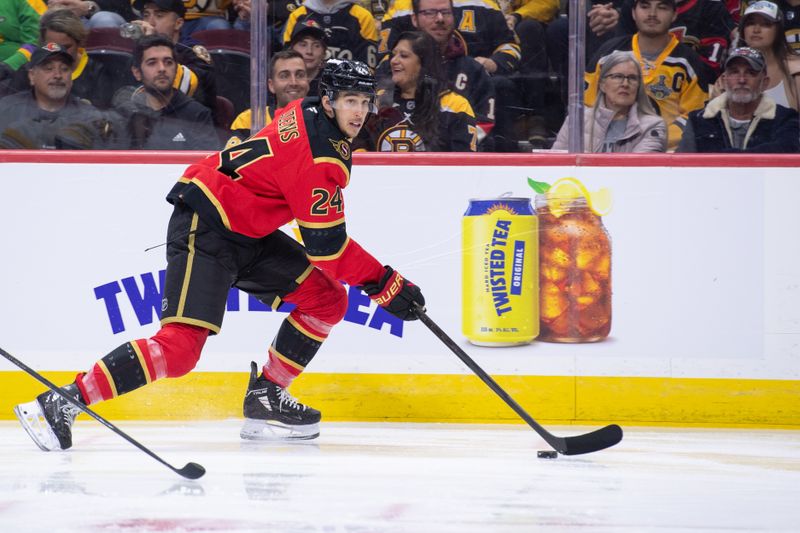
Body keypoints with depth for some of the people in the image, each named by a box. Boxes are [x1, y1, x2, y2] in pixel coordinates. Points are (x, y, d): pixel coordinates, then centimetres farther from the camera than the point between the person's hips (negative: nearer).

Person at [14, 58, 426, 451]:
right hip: (206, 228, -10)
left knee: (327, 299, 6)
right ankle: (60, 404, -20)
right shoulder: (318, 154, -24)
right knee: (180, 348, -21)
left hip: (247, 231, 10)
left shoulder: (312, 114, 4)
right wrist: (386, 285, -17)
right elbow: (327, 246, -22)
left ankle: (265, 397, 12)